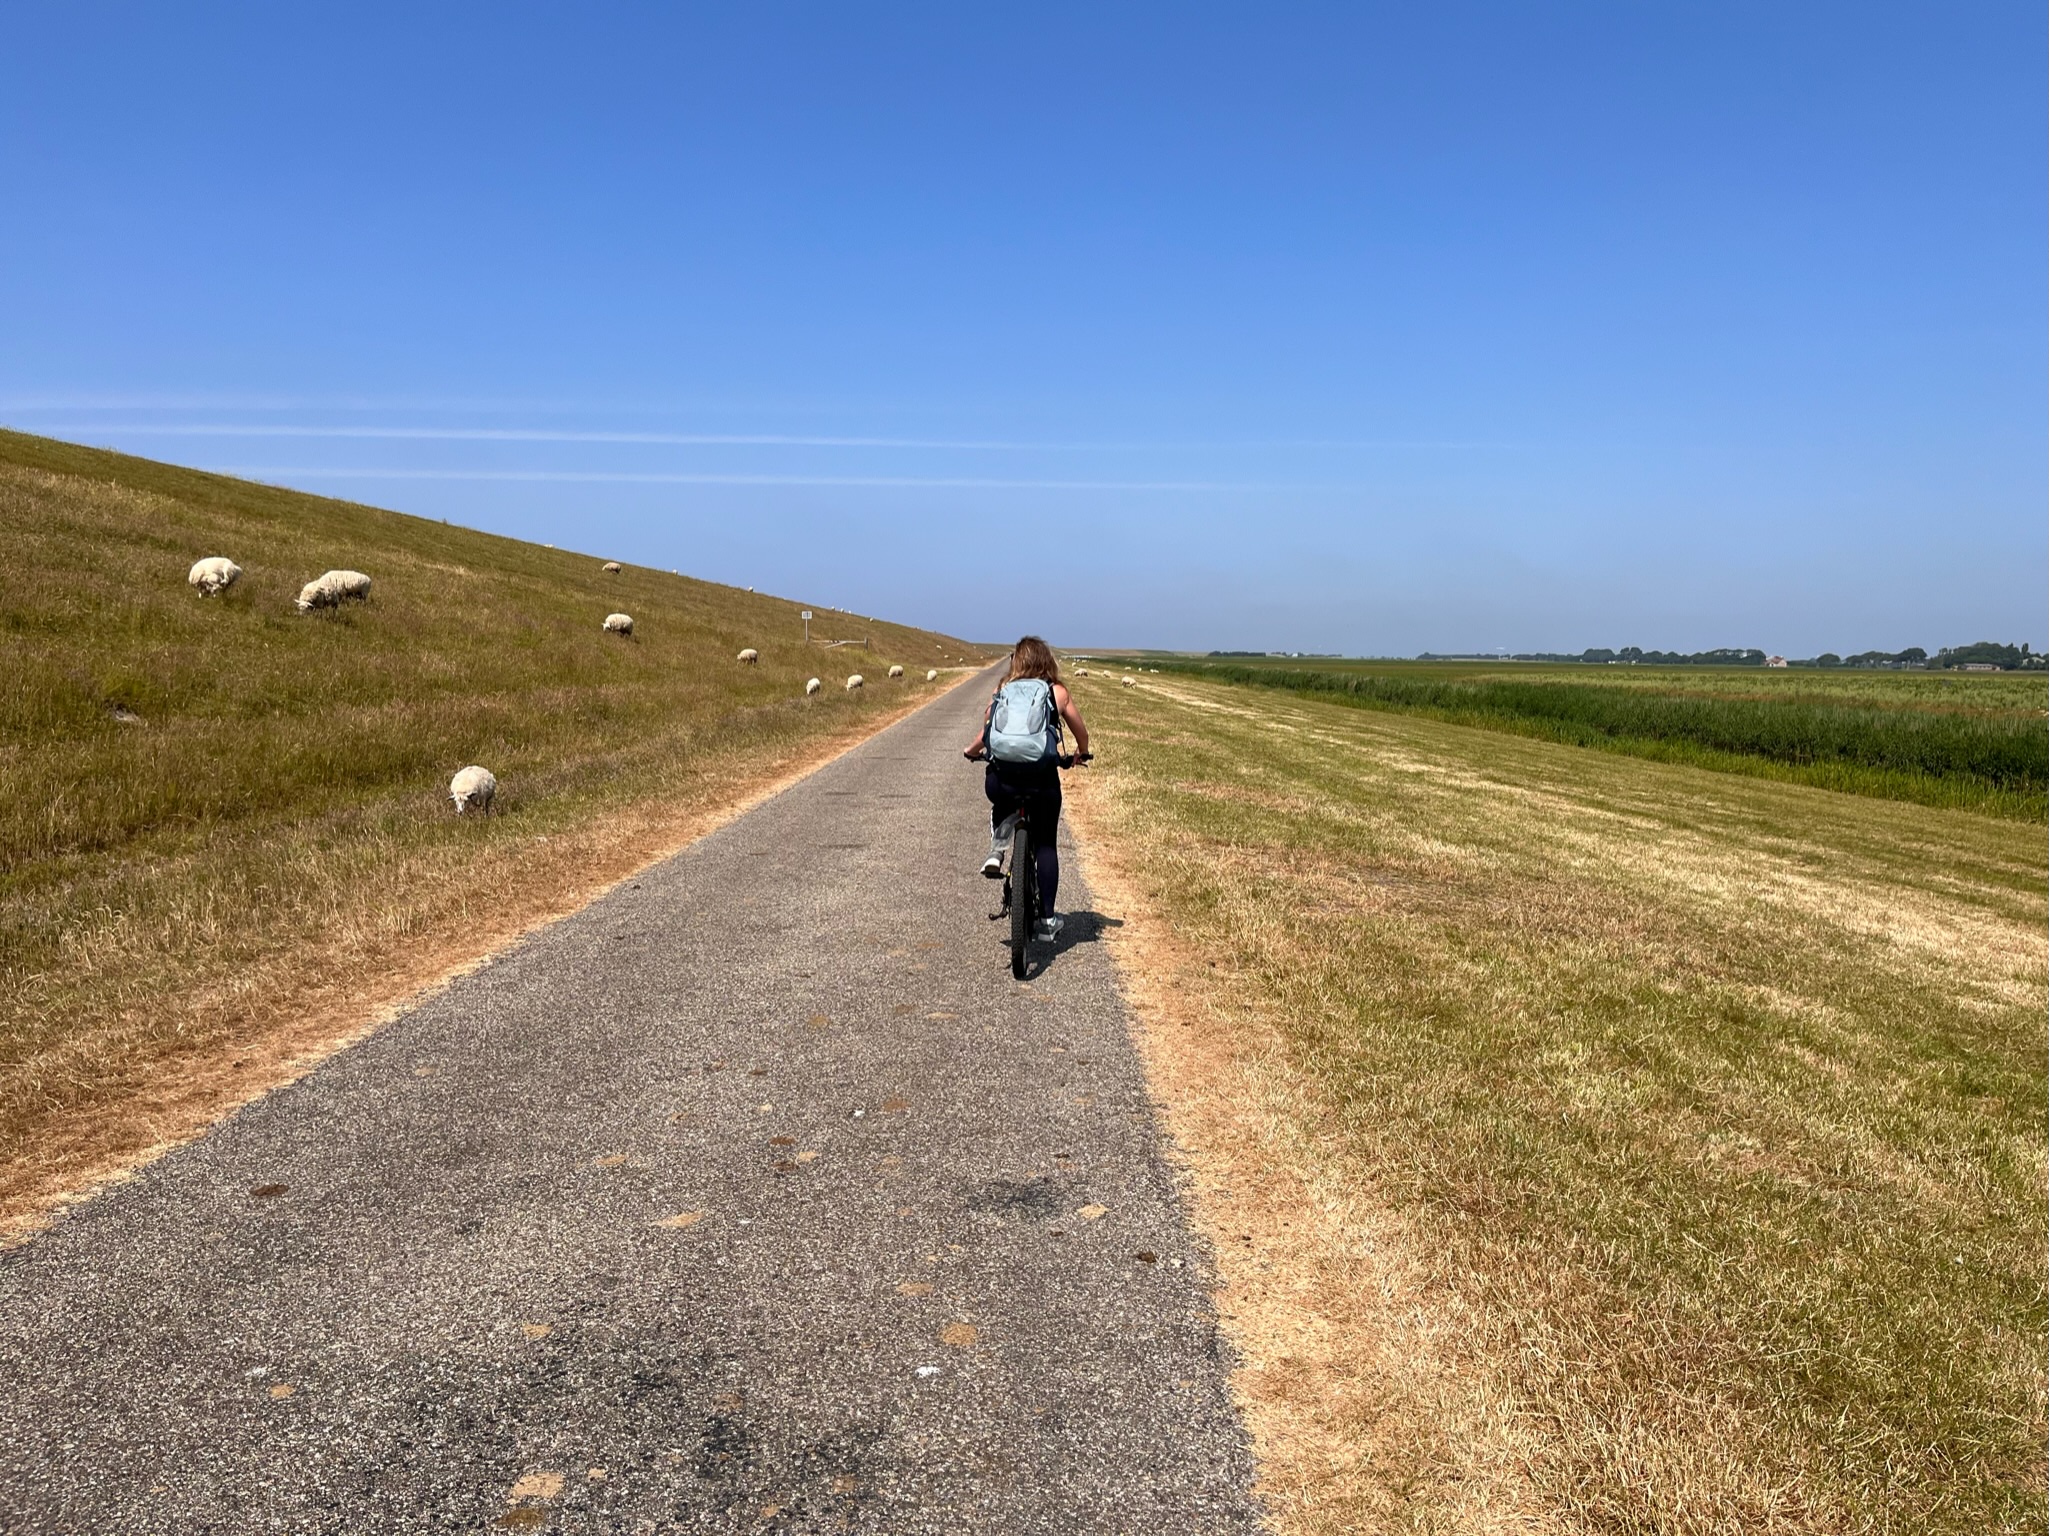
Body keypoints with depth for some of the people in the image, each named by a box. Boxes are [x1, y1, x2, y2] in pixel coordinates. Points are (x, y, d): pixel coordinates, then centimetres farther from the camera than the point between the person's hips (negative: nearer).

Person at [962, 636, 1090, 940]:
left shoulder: (1001, 691, 10)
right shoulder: (1058, 692, 7)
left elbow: (984, 736, 13)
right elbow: (1082, 734, 17)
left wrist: (970, 752, 35)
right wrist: (1081, 754, 38)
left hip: (1000, 780, 1)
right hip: (1042, 781, -1)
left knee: (1003, 801, 38)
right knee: (1045, 845, 17)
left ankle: (996, 849, 15)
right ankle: (1047, 919, 18)